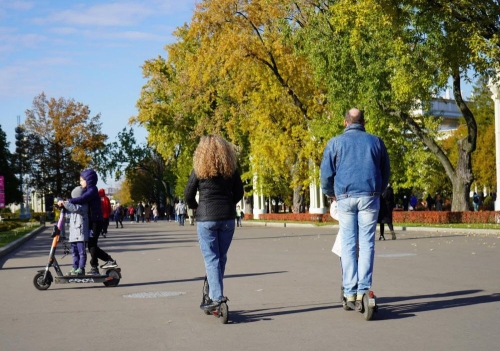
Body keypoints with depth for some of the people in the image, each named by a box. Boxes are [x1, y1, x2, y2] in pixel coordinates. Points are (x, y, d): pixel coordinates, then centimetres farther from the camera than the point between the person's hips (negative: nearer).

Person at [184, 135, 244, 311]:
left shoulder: (199, 169, -2)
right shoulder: (231, 169, 5)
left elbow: (188, 194, -1)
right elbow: (239, 193, 8)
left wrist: (195, 207, 17)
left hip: (206, 218, -3)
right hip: (227, 217, 3)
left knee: (211, 258, -1)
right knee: (221, 257, 13)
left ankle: (217, 297, -7)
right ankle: (214, 293, 19)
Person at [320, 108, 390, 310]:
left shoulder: (335, 142, 5)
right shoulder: (376, 142, 10)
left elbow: (326, 174, 4)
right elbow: (386, 172, 16)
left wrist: (330, 194, 21)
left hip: (345, 197, 0)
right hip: (369, 197, 1)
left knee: (348, 244, 3)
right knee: (366, 244, 1)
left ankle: (350, 293, 1)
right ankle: (363, 291, -5)